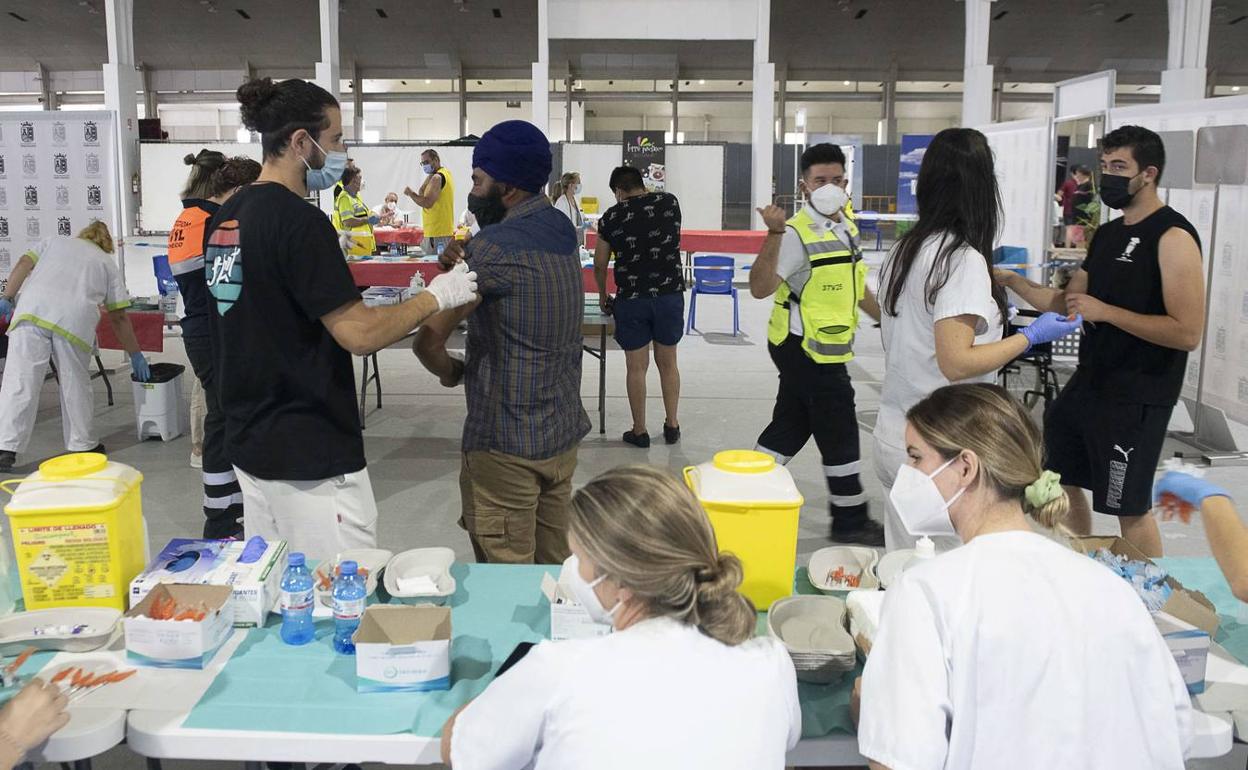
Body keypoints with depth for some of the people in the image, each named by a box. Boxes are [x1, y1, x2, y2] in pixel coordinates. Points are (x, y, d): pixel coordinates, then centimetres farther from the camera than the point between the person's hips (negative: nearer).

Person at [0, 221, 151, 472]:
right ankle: (83, 445, 21)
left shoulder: (54, 241, 32)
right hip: (75, 319, -1)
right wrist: (135, 355, 26)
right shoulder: (107, 262, 27)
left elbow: (24, 264, 12)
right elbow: (118, 318, 21)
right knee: (76, 384, 11)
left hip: (32, 309, 1)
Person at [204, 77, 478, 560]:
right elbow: (358, 334, -21)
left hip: (250, 442, 9)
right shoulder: (298, 220, -18)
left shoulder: (227, 217, 10)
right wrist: (435, 297, -7)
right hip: (311, 456, -9)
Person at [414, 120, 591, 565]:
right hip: (564, 434, 8)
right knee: (555, 568, 16)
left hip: (505, 445, -8)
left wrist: (450, 372, 1)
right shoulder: (561, 232, 7)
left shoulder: (497, 247, -19)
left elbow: (428, 339, -20)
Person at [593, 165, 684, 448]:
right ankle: (672, 425, 23)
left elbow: (600, 264, 5)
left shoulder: (612, 217, -2)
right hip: (670, 294, 2)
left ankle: (639, 431, 14)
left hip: (631, 299, -2)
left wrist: (603, 296, 21)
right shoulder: (670, 203, 3)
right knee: (668, 362, 15)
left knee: (636, 366, 7)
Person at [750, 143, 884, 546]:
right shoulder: (798, 233, -19)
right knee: (839, 432, 1)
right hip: (807, 348, -9)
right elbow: (760, 288, -29)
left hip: (813, 349, 9)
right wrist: (774, 234, -39)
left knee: (790, 426, 14)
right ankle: (850, 520, 14)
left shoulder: (846, 225, 9)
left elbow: (853, 284, 22)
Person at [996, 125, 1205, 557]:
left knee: (1130, 508, -1)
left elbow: (1187, 333, -23)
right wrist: (1014, 283, 0)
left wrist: (1105, 311, -23)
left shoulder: (1173, 238, -16)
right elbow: (1068, 303, 14)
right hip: (1089, 382, 9)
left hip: (1138, 396, -9)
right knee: (1061, 479, 20)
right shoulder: (1108, 233, 10)